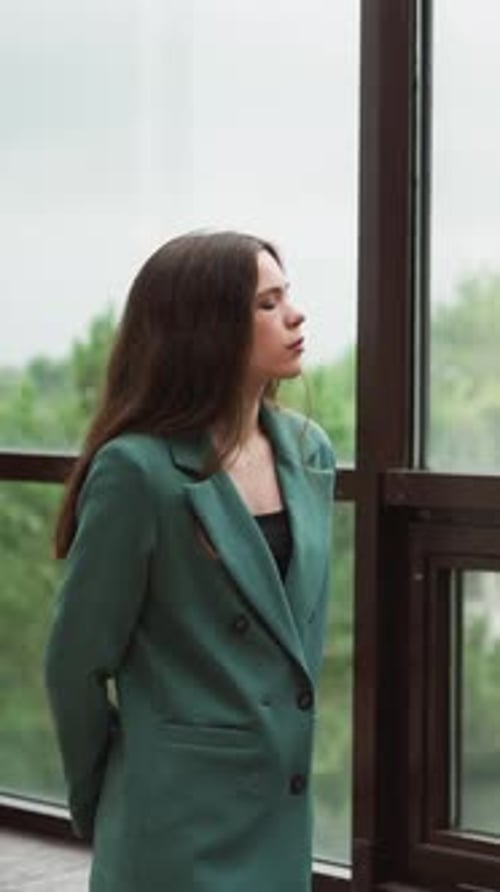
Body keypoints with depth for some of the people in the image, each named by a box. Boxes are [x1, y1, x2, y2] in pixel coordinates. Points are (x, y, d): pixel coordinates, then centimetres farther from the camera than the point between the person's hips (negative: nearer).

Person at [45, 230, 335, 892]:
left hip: (286, 810, 6)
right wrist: (98, 805, 4)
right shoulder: (137, 470, -15)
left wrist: (288, 740, 15)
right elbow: (78, 661, -7)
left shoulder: (310, 453, 4)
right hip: (183, 821, -5)